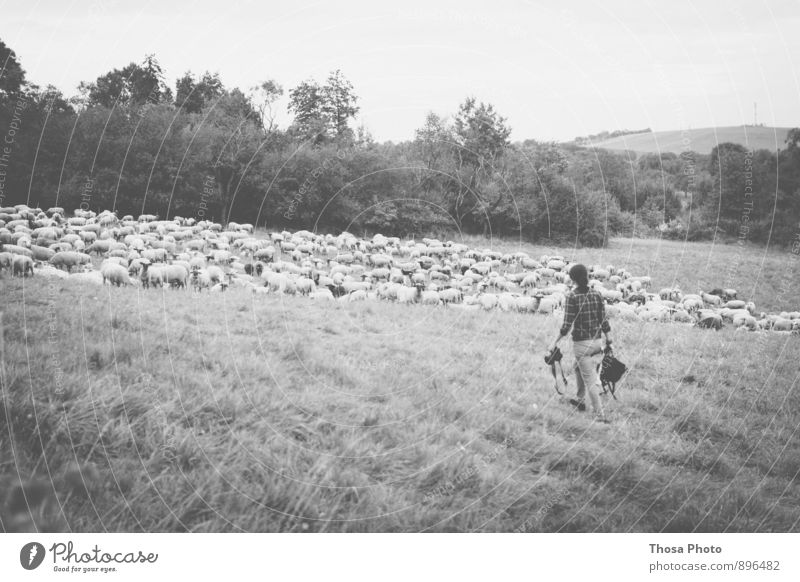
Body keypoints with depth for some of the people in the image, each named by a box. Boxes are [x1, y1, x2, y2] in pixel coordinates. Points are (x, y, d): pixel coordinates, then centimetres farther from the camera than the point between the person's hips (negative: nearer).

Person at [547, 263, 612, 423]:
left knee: (590, 380, 1)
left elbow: (567, 325, -15)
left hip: (581, 343, -6)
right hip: (596, 342, 6)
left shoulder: (572, 296, -14)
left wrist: (555, 342, -6)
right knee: (578, 366, 30)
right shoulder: (597, 294, 1)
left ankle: (600, 414, 1)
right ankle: (580, 401, 38)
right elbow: (604, 321, 3)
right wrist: (608, 338, 12)